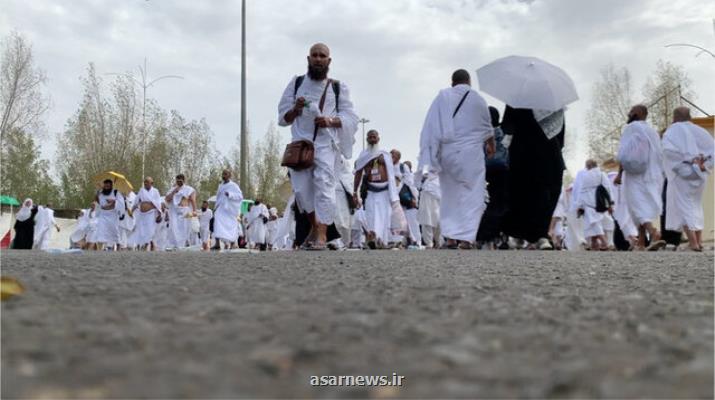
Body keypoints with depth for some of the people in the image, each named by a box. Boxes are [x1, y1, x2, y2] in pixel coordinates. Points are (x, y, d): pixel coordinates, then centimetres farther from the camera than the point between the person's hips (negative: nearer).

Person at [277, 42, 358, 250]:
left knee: (324, 184, -15)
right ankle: (314, 225, 24)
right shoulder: (296, 83, 12)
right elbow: (283, 118, 12)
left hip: (326, 143, -2)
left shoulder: (338, 88, 9)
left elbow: (351, 118, 5)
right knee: (301, 188, 0)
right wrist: (295, 110, -10)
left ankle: (321, 234, -16)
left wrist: (331, 120, -13)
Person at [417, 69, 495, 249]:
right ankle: (465, 238, -8)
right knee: (471, 195, 0)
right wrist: (491, 146, 34)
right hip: (471, 152, -2)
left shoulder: (442, 96, 4)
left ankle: (450, 237, 4)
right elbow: (487, 128, 16)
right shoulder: (477, 99, 5)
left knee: (449, 194, 10)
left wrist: (432, 151, -1)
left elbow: (431, 126, -3)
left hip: (447, 152, 2)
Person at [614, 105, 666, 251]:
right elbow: (660, 156, 13)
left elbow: (624, 153, -10)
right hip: (653, 176, 6)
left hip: (634, 175, -6)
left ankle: (653, 233, -36)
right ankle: (641, 243, 8)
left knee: (639, 208, -11)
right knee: (645, 207, 11)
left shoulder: (630, 128, -1)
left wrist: (619, 174, -10)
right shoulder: (653, 132, 17)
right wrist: (659, 177, 16)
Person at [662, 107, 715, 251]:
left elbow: (668, 149, -19)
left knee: (684, 207, -4)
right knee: (696, 206, 18)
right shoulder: (699, 131, 12)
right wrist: (703, 163, -7)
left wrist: (686, 160, -15)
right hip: (699, 174, 5)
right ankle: (699, 241, 16)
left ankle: (693, 243, -15)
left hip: (681, 174, -5)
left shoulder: (671, 132, 0)